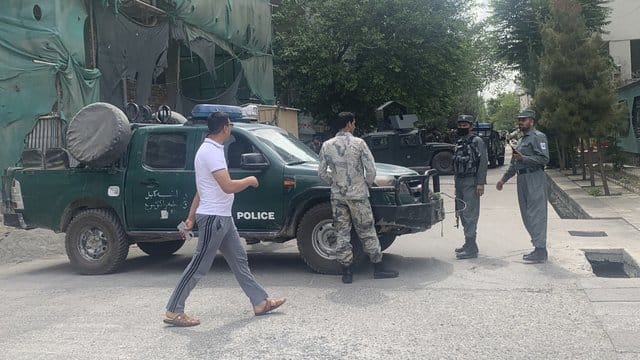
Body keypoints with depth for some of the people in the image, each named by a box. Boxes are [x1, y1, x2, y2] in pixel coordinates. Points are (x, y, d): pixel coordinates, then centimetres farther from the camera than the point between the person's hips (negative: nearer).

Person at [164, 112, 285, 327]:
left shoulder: (211, 149, 15)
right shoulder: (211, 152, -18)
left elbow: (203, 189, 17)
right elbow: (228, 186, -27)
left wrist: (191, 218, 20)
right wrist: (250, 180, -8)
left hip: (223, 218, 10)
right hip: (213, 218, -10)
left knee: (239, 260, 14)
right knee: (199, 266, -3)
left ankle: (260, 302, 22)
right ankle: (174, 312, 6)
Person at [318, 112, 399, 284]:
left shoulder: (327, 145, 1)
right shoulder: (358, 143, -7)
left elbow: (322, 172, 4)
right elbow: (371, 169, -10)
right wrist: (367, 184, 8)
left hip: (337, 196, 3)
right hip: (357, 195, -3)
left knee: (342, 234, 7)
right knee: (367, 232, 6)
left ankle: (346, 272, 9)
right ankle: (378, 268, 13)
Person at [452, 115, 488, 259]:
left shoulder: (477, 141, -6)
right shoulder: (458, 142, 17)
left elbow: (483, 163, -12)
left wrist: (481, 183, -19)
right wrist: (456, 182, 17)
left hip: (471, 182, -8)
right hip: (459, 182, 8)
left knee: (470, 215, -10)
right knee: (462, 213, 13)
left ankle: (471, 249, -9)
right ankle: (469, 243, 23)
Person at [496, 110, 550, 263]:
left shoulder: (538, 137, -5)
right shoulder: (521, 140, 24)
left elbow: (544, 159, -16)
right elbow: (513, 164, 28)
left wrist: (524, 158, -19)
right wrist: (503, 179, 24)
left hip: (535, 179, -9)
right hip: (522, 179, 10)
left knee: (536, 215, -9)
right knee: (527, 215, 10)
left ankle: (541, 252, -7)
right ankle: (538, 248, 19)